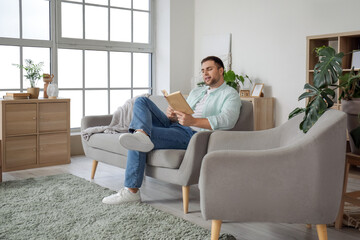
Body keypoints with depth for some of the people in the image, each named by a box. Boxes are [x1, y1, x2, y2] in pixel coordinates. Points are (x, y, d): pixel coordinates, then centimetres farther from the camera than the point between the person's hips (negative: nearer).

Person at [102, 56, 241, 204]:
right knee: (141, 101, -12)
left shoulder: (230, 94, 4)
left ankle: (131, 191, -24)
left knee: (139, 143, -25)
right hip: (173, 126, 8)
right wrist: (172, 115, -3)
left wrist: (193, 121, -29)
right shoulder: (196, 92, 31)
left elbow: (227, 121, -16)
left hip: (192, 135, -8)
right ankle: (141, 134, -39)